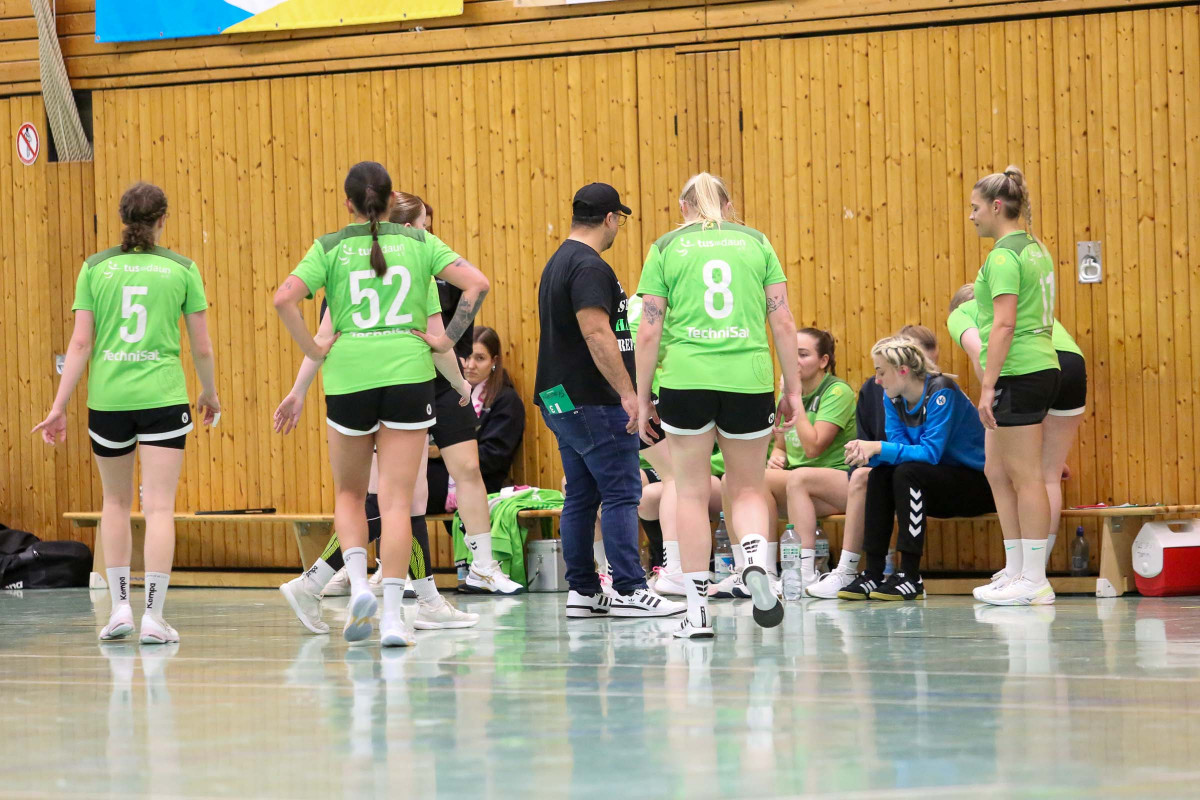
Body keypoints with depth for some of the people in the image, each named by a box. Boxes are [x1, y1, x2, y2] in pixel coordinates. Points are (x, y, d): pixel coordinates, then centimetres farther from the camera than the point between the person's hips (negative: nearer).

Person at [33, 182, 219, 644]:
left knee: (116, 502, 18)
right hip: (163, 397, -2)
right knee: (159, 507, -2)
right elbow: (202, 348, 4)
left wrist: (59, 407, 3)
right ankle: (153, 616, -8)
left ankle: (120, 607, 15)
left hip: (107, 398, 2)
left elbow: (81, 344, -1)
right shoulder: (182, 269, 1)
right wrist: (210, 393, 21)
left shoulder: (95, 268, 3)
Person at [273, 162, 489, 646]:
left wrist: (312, 348, -1)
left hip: (349, 376, 0)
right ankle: (392, 615, -5)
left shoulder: (330, 248, 4)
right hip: (409, 374, 0)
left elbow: (285, 298, -10)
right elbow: (476, 283, -4)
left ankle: (358, 583, -2)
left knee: (350, 493, 19)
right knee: (397, 500, 1)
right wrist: (448, 338, 1)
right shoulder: (418, 242, 6)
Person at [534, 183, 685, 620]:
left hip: (562, 400, 10)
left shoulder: (559, 263, 17)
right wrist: (628, 392, -25)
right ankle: (628, 590, -9)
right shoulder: (590, 267, -15)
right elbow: (596, 334, -23)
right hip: (594, 403, -10)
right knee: (621, 494, -8)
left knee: (581, 497, 11)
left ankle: (582, 591, 12)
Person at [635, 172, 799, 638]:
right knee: (748, 487, 14)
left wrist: (642, 398, 7)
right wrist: (793, 390, 10)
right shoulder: (755, 243, 11)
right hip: (748, 379, 1)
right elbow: (783, 322, 5)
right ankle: (756, 557, -17)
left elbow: (649, 332, 2)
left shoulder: (666, 248, 7)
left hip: (685, 379, -1)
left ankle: (698, 611, 5)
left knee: (692, 492, 6)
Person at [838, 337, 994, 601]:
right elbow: (898, 447, -6)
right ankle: (873, 574, -17)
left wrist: (878, 447, -30)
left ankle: (910, 577, -29)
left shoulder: (940, 391, -21)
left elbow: (930, 452, -28)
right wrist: (868, 452, -28)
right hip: (939, 486, 7)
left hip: (979, 483, -7)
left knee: (907, 473, -29)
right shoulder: (894, 398, 2)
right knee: (879, 475, -14)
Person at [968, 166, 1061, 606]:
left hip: (1017, 373, -10)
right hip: (1041, 367, 10)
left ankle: (1034, 581, -1)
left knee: (1025, 476, -5)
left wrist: (988, 385, -18)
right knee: (998, 472, 15)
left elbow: (1004, 323, -19)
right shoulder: (1034, 249, 16)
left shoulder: (1004, 256, -13)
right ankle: (1016, 571, 19)